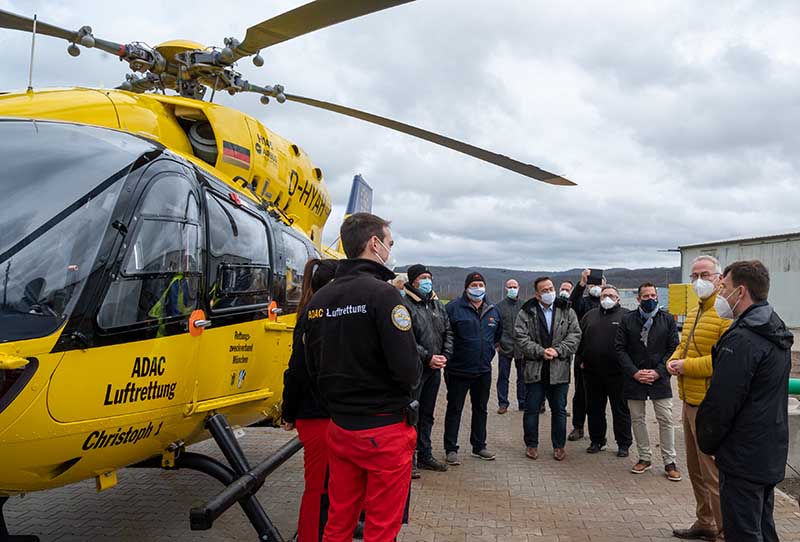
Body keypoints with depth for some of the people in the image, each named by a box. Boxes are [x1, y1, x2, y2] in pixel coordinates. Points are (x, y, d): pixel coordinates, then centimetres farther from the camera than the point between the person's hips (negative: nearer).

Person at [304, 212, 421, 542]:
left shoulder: (319, 299, 3)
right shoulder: (382, 293, -17)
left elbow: (314, 369, 8)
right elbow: (408, 369, -22)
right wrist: (405, 387, 0)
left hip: (339, 428, 6)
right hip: (385, 431, -6)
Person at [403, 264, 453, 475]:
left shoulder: (438, 305, 13)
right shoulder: (405, 305, -12)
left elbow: (448, 332, 15)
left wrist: (445, 356, -1)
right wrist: (428, 357, -17)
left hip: (434, 370, 7)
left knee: (427, 414, 17)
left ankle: (425, 455, 28)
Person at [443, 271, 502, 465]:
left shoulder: (493, 310, 8)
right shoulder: (454, 308, -11)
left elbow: (499, 333, 25)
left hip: (484, 370, 6)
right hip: (458, 369, -5)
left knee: (481, 408, 15)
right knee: (454, 409, 3)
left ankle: (479, 446, 28)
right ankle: (450, 449, 12)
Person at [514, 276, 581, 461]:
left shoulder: (567, 312, 4)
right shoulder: (526, 313, -1)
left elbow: (574, 335, -1)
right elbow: (521, 338, -7)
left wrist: (557, 350, -14)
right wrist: (541, 352, -17)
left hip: (559, 369, 1)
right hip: (534, 369, -1)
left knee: (559, 409, 10)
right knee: (531, 409, 7)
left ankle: (559, 445, 23)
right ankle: (531, 445, 21)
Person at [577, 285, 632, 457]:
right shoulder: (590, 315, 13)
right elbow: (579, 338, 16)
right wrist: (581, 359, 8)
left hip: (617, 373, -4)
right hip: (592, 373, 4)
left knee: (621, 410, 5)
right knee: (594, 409, 13)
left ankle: (623, 444, 17)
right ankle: (596, 441, 26)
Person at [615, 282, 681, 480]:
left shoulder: (667, 319, 2)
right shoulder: (627, 320, 3)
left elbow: (673, 348, 0)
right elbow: (620, 348, 0)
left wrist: (658, 371, -10)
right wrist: (634, 372, -10)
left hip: (659, 377, -1)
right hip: (634, 377, 1)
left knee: (665, 420, 0)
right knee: (637, 419, 8)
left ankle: (669, 462, 12)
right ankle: (645, 458, 22)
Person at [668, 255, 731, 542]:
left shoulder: (727, 313, -16)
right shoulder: (693, 313, 15)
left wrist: (687, 365, -19)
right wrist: (673, 361, 2)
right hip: (690, 401, 10)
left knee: (713, 475, -2)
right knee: (695, 469, 20)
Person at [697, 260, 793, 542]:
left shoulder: (741, 340, -22)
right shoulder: (777, 333, 10)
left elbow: (720, 402, -22)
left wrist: (707, 442, -7)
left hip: (743, 459, -10)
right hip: (771, 455, 10)